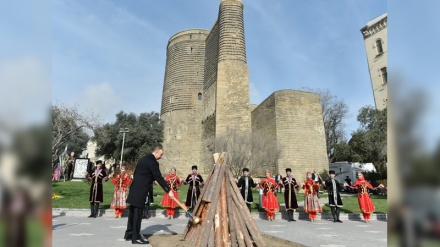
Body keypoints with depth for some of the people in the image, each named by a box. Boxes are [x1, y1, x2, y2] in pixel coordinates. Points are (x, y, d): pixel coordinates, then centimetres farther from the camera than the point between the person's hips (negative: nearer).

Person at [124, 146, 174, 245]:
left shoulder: (144, 159, 14)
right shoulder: (152, 162, -16)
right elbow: (159, 178, -19)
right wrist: (168, 190, -16)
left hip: (135, 189, 10)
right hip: (140, 191, -10)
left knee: (133, 212, 17)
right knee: (138, 213, -2)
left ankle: (129, 234, 28)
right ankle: (136, 237, 7)